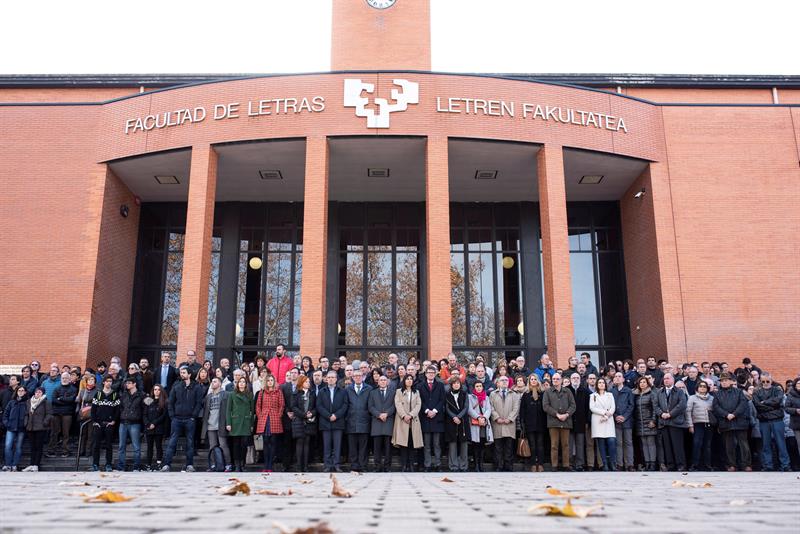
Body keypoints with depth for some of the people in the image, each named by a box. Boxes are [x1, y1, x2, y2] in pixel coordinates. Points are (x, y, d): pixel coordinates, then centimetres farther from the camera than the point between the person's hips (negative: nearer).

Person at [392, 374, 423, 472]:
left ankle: (410, 464, 1)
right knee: (403, 443, -9)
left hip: (413, 420, 2)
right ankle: (403, 465, -7)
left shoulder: (416, 392, 18)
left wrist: (411, 415, -9)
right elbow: (398, 404, -1)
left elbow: (418, 405, 5)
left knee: (411, 443, -2)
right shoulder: (399, 391, 11)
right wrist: (404, 416, -14)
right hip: (402, 420, -2)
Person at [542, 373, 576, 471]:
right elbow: (545, 406, -1)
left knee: (565, 444, 4)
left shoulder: (567, 392, 13)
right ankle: (554, 465, 3)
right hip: (553, 421, -1)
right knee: (554, 445, -1)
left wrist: (567, 414, -10)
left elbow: (573, 405, 7)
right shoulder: (548, 392, 9)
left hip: (566, 421, 2)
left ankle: (566, 465, 10)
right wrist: (557, 414, -10)